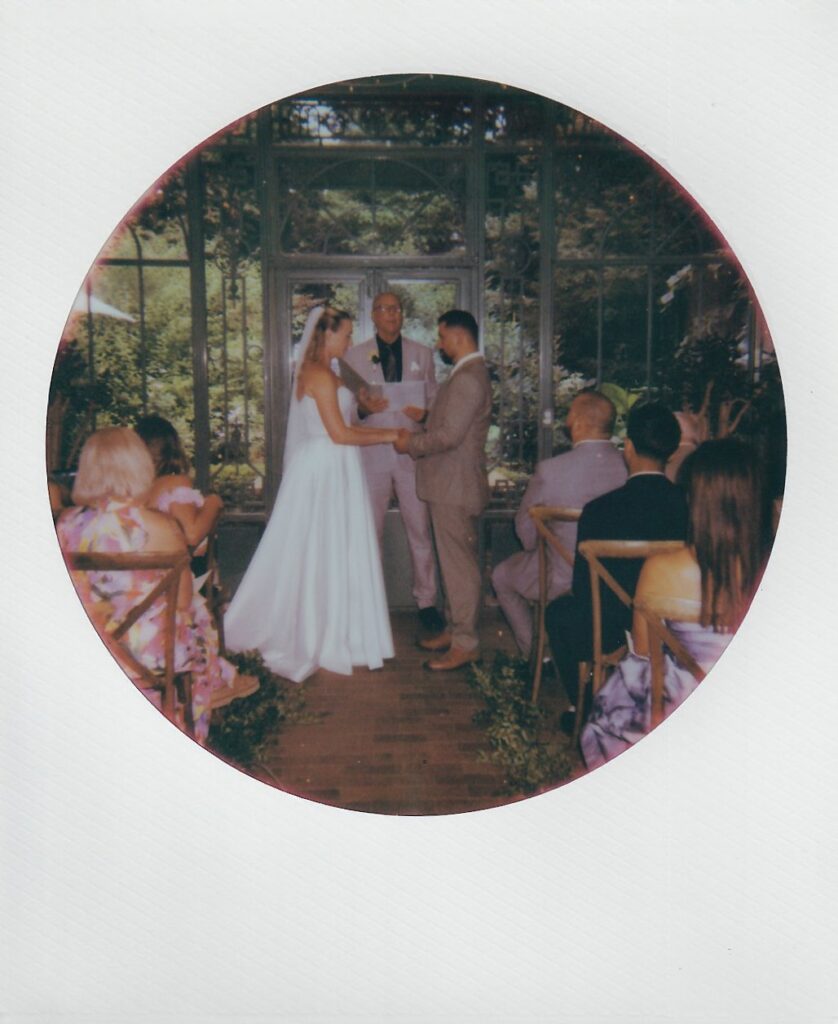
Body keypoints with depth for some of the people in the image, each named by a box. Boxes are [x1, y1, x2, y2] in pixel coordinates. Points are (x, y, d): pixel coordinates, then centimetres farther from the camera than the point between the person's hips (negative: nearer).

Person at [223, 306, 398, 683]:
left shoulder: (316, 371, 14)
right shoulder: (321, 374, -16)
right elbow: (339, 434, -18)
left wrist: (385, 431, 15)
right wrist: (387, 436, -9)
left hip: (327, 470, 10)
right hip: (326, 472, -10)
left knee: (314, 553, 14)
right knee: (325, 554, -1)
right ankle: (325, 640, 10)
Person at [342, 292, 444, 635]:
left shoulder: (422, 354, 12)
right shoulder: (354, 355, 8)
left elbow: (433, 398, 12)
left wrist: (424, 413, -10)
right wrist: (363, 408, -15)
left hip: (412, 452, 0)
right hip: (372, 453, 0)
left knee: (420, 531, 2)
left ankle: (426, 601, 13)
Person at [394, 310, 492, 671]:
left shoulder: (468, 378, -18)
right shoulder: (467, 374, 17)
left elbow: (449, 435, -23)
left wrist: (411, 444, -10)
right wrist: (418, 434, 9)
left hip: (456, 486, -11)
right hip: (450, 484, 11)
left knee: (460, 564, -4)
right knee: (453, 562, 16)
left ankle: (465, 644, 5)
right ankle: (455, 630, 27)